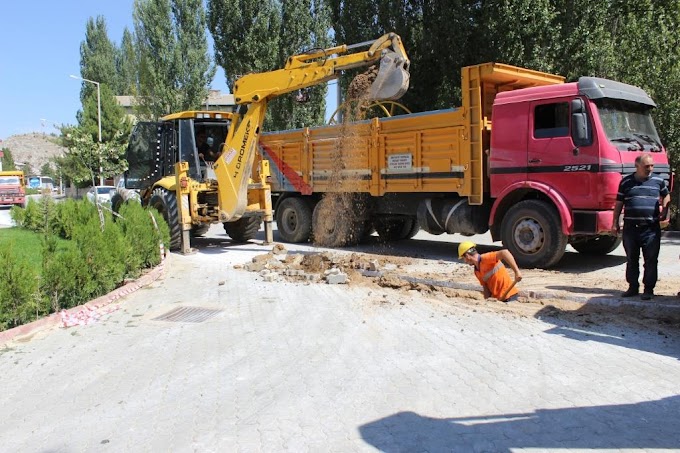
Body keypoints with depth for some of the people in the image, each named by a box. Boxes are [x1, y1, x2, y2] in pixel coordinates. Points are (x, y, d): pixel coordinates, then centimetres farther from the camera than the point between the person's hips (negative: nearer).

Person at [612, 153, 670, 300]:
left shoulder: (658, 181, 4)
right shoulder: (626, 182, 4)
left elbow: (666, 196, 21)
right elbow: (619, 204, 8)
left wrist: (665, 211, 5)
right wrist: (615, 223, 5)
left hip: (651, 228, -1)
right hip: (630, 227, 1)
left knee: (651, 260, 1)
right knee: (631, 260, 10)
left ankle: (649, 289, 10)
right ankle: (633, 287, 21)